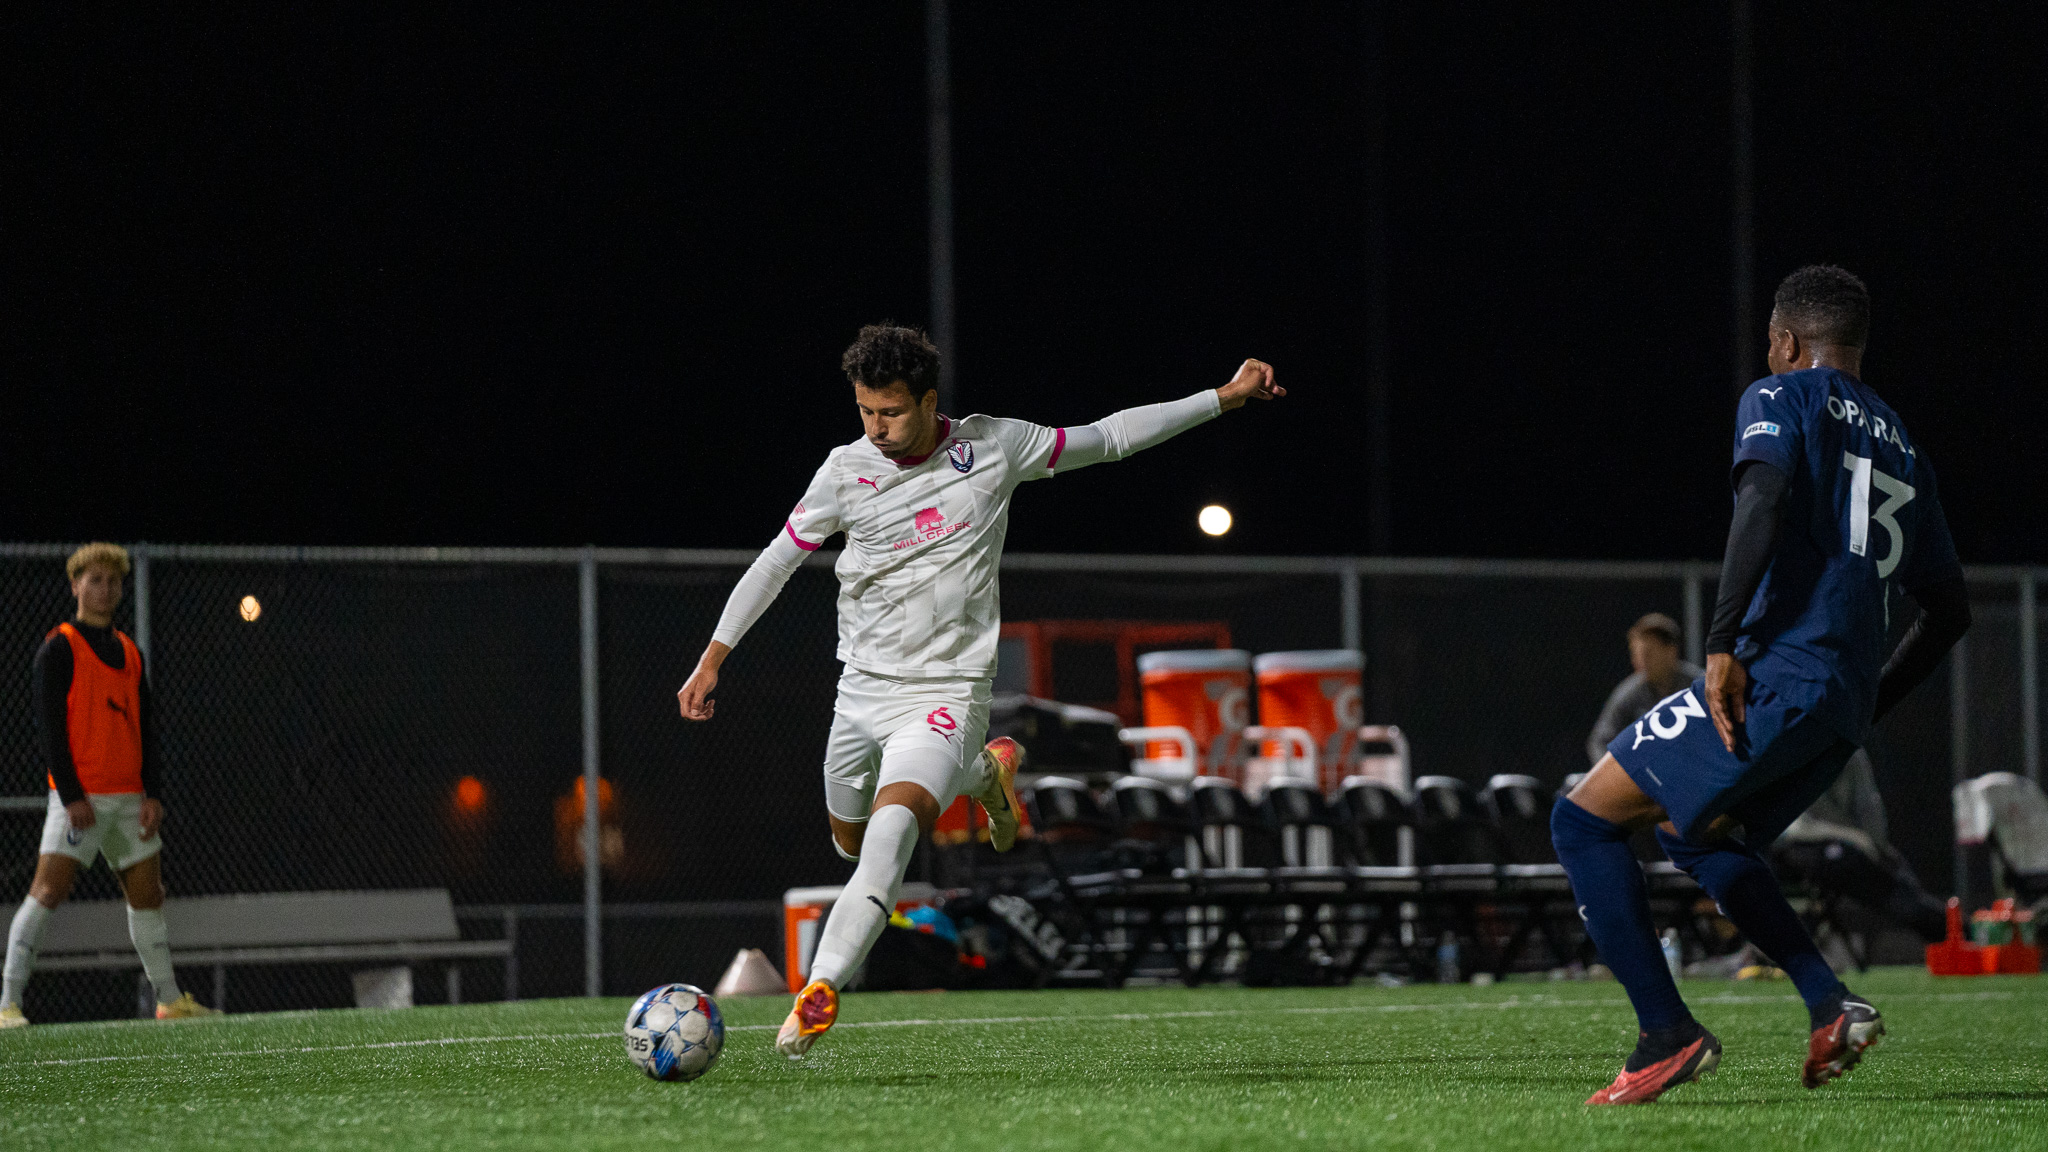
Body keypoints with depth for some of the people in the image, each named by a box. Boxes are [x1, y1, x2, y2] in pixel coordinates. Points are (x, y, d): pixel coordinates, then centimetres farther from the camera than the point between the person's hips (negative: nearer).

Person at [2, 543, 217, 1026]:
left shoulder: (129, 653, 16)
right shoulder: (59, 647, -3)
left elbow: (146, 728, 15)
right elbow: (50, 725, -9)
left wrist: (153, 794, 4)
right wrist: (71, 795, -16)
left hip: (129, 798, 7)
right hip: (80, 797, -7)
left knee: (147, 896, 11)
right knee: (47, 892, -12)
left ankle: (170, 1000, 20)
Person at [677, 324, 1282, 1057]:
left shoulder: (992, 447, -6)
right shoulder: (846, 471, -3)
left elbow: (1108, 438, 6)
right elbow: (777, 559, 7)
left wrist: (1224, 398, 5)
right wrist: (713, 657, 4)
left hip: (947, 691, -4)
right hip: (862, 688, 4)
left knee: (891, 828, -26)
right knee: (851, 843, 17)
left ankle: (820, 990, -33)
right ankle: (981, 773, 42)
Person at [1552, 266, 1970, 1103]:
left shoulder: (1780, 399, 3)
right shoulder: (1902, 449, 24)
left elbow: (1764, 499, -18)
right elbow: (1947, 610, 27)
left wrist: (1723, 643, -23)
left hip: (1773, 678, -8)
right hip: (1845, 704, 8)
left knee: (1584, 819, -2)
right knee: (1693, 831, 29)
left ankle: (1668, 1033, -11)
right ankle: (1831, 1006, 14)